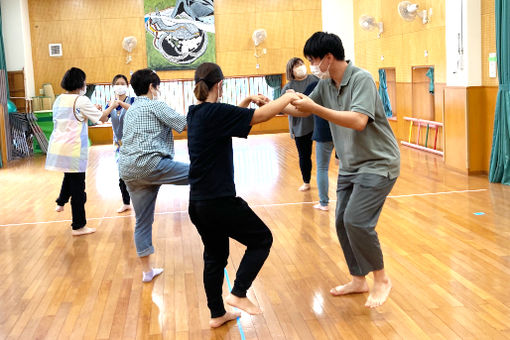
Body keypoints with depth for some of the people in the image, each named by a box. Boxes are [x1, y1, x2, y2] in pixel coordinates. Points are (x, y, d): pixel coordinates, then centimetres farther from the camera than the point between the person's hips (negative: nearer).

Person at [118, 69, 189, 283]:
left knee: (143, 220, 14)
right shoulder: (155, 105, 1)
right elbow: (184, 124, -5)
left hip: (128, 172, 8)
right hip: (149, 165, -8)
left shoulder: (129, 112, 25)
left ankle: (147, 270, 21)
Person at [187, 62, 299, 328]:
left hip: (198, 203, 9)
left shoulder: (196, 113, 8)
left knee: (215, 256, 19)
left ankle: (217, 314, 28)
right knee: (262, 239, 10)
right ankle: (238, 294, 5)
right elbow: (261, 116, -17)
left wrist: (247, 100, 17)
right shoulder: (215, 112, -17)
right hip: (219, 201, -9)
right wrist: (289, 96, -2)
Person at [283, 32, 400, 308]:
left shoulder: (361, 79, -19)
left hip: (378, 163, -8)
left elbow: (358, 121, -32)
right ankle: (358, 280, 25)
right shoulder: (326, 84, 5)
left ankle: (381, 279, 2)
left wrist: (315, 108, -32)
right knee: (342, 223, 8)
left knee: (356, 220, -18)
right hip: (349, 166, 8)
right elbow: (302, 110, 17)